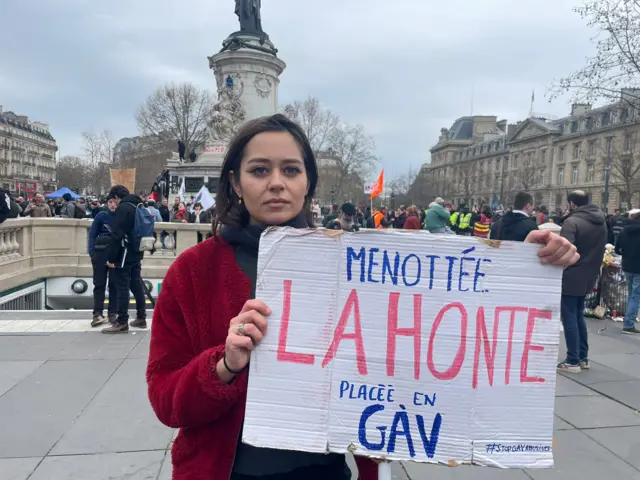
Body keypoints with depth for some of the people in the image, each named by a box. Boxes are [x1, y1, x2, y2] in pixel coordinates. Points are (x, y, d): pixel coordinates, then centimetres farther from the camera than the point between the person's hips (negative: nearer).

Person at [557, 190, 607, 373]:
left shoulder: (572, 222, -17)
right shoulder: (601, 222, 9)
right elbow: (599, 249, 16)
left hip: (570, 277, -8)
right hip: (588, 277, 8)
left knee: (569, 319, -1)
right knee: (578, 316, 18)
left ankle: (573, 361, 3)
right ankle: (583, 358, 23)